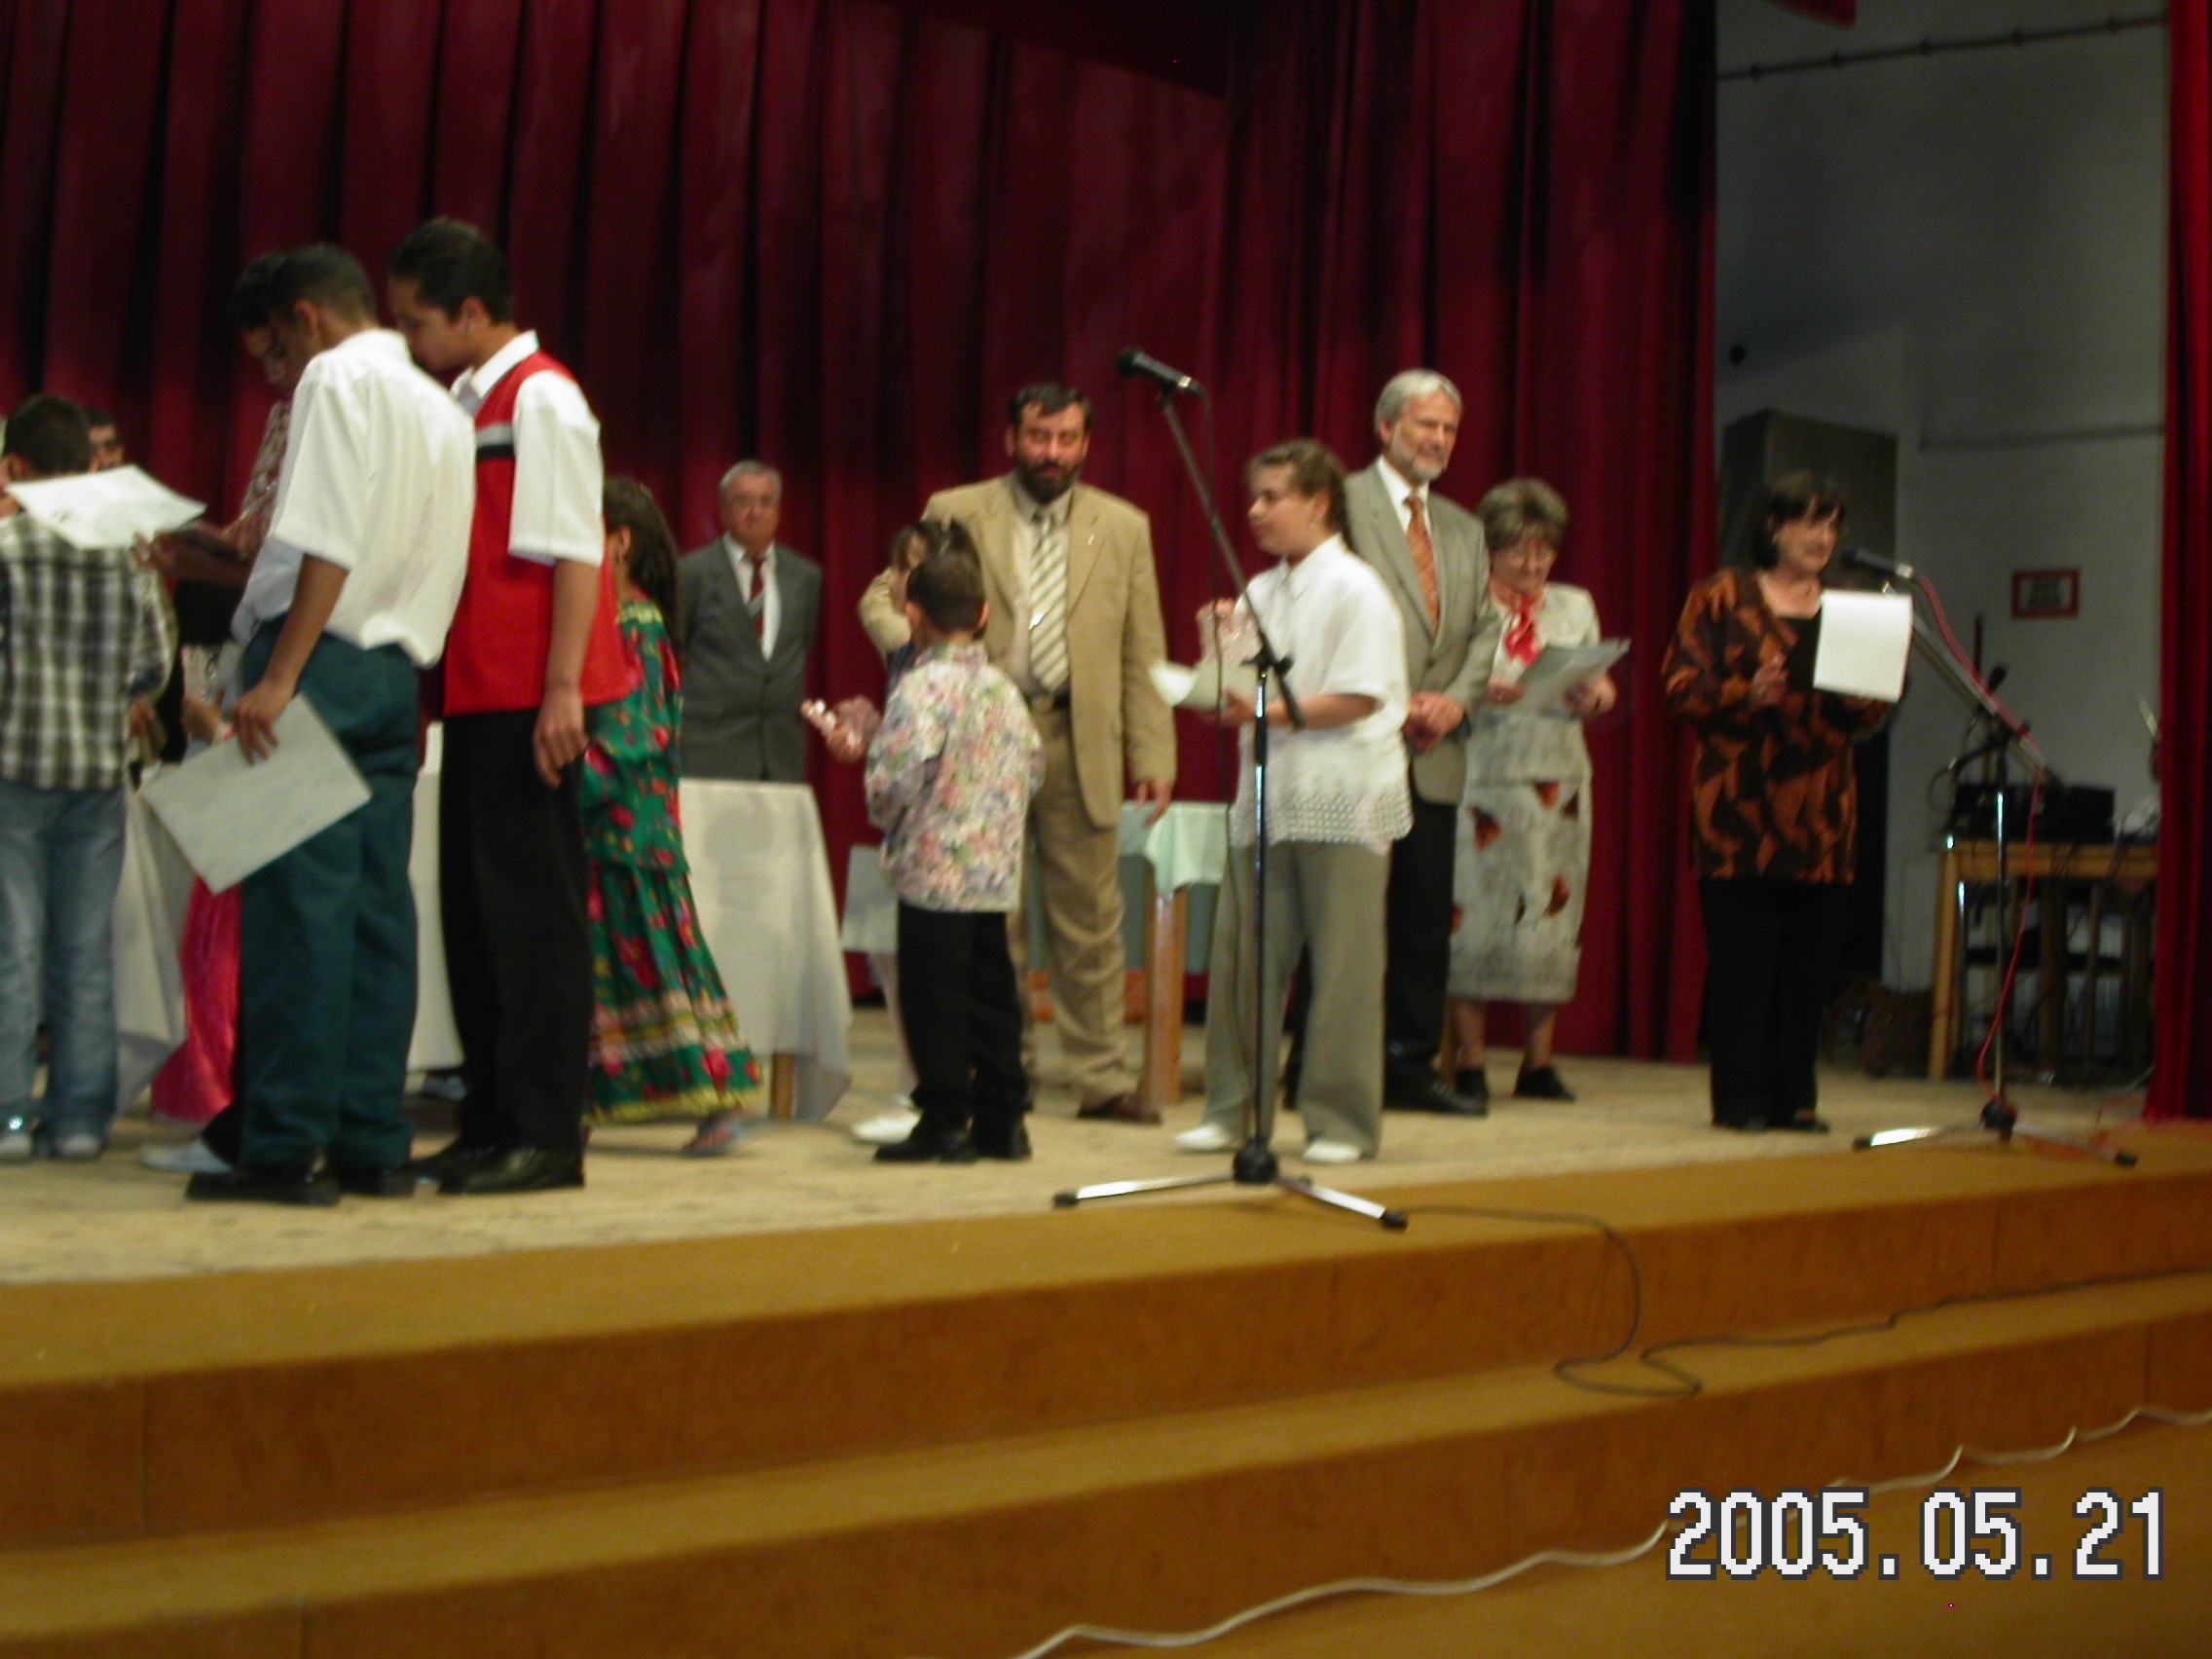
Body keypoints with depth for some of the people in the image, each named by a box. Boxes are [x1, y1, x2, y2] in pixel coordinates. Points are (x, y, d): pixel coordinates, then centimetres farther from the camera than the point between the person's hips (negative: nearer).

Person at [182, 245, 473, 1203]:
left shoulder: (339, 378, -4)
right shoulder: (439, 408, 21)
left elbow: (331, 544, -15)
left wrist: (279, 675, -19)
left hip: (323, 659, -8)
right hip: (398, 670, 8)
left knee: (296, 900, -9)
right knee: (376, 906, 7)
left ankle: (286, 1148, -10)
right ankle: (371, 1143, 8)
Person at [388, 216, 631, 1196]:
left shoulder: (541, 397, -9)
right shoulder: (468, 401, 17)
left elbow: (575, 553, -15)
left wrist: (562, 690, -20)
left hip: (530, 699, -9)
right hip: (479, 691, 9)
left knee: (532, 908, -5)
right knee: (476, 905, 12)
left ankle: (547, 1135, 0)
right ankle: (493, 1123, 19)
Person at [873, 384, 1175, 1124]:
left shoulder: (1123, 527, 12)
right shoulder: (956, 513, 6)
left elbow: (1142, 655, 11)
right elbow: (884, 601, 6)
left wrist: (1153, 756, 4)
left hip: (1080, 743, 2)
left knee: (1091, 919, 3)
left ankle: (1101, 1079, 12)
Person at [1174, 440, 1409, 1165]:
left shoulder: (1355, 591, -7)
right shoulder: (1260, 591, 14)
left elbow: (1358, 699, -14)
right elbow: (1231, 694, 15)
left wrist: (1272, 712, -19)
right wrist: (1222, 648, -3)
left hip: (1341, 801, -6)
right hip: (1267, 799, 7)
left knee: (1341, 968, 0)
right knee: (1241, 954, 4)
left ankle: (1342, 1121, 8)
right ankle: (1234, 1108, 13)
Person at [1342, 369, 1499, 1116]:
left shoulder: (1464, 528, 20)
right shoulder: (1343, 503, -2)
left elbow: (1484, 627, 16)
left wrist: (1456, 698, -3)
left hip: (1436, 748, 6)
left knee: (1426, 913, 7)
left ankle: (1412, 1062, 14)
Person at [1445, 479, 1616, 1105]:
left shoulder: (1575, 606, 16)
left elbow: (1601, 688, 15)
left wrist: (1597, 696, -7)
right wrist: (1479, 693, -20)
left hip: (1559, 781, 4)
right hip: (1485, 776, -4)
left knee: (1552, 912, 3)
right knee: (1476, 910, -7)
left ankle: (1538, 1063, 10)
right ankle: (1470, 1061, 1)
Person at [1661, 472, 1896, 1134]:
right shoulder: (1722, 595, 4)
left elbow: (1871, 713, 17)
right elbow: (1681, 686, -3)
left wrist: (1863, 699, -6)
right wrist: (1748, 695, -19)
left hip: (1821, 811, 4)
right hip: (1740, 806, -4)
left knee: (1811, 956, 3)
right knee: (1742, 954, -5)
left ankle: (1795, 1097, 12)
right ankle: (1740, 1098, 2)